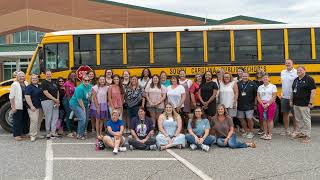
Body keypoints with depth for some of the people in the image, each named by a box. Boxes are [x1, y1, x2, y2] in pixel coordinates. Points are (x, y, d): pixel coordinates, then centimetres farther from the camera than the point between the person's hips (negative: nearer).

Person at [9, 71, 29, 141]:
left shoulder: (26, 84, 9)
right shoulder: (15, 84, -9)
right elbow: (11, 96, -11)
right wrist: (13, 107, -15)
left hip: (25, 105, 6)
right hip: (18, 106, -6)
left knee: (25, 119, 13)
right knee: (17, 120, 0)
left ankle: (23, 133, 25)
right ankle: (16, 135, 8)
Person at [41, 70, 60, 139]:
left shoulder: (54, 83, 16)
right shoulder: (44, 83, -5)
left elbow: (57, 91, 16)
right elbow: (46, 93, -14)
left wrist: (58, 100, 0)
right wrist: (55, 99, -15)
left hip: (55, 102, 7)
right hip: (47, 101, -7)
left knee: (55, 117, 5)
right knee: (48, 118, -2)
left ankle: (53, 132, 10)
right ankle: (48, 133, 8)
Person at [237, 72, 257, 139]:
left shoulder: (252, 84, -4)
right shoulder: (238, 84, 2)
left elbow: (256, 94, 1)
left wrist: (254, 102, 2)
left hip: (249, 105, -3)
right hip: (240, 105, 4)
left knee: (249, 119, -3)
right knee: (241, 119, 10)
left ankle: (251, 132, 15)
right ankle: (246, 131, 27)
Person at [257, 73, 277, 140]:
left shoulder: (273, 86, 0)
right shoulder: (260, 87, 11)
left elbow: (274, 97, -6)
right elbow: (258, 97, 7)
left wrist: (267, 104, -14)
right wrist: (262, 104, -8)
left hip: (270, 104, -3)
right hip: (262, 104, 4)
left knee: (270, 119, -3)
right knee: (264, 119, 6)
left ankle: (270, 134, 3)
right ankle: (265, 133, 14)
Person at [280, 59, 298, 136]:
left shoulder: (296, 72, -9)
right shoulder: (283, 72, 10)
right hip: (284, 97, 6)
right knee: (285, 113, 10)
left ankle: (295, 130, 17)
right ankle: (286, 130, 21)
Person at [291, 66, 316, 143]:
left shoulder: (309, 79, -9)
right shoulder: (296, 80, 13)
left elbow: (313, 91, -13)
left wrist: (311, 103, -16)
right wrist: (292, 100, 16)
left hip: (304, 104, -7)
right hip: (296, 104, 7)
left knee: (306, 120, -1)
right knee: (298, 119, 15)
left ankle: (307, 136, 6)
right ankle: (300, 133, 27)